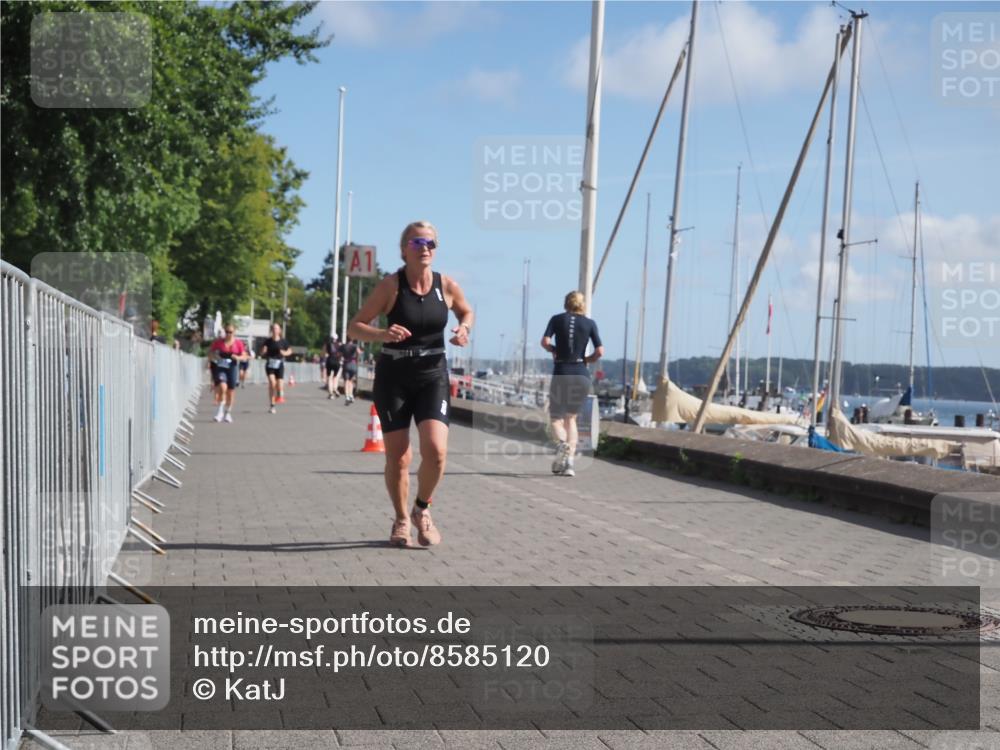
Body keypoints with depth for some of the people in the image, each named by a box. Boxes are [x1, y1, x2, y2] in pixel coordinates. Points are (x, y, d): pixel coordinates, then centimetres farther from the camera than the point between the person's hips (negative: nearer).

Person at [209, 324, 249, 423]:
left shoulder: (238, 343, 2)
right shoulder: (218, 342, -1)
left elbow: (244, 356, 5)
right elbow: (210, 352, 6)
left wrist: (238, 357, -16)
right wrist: (213, 356, -16)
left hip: (231, 368, 2)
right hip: (219, 367, -2)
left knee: (231, 391, 7)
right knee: (222, 387, -23)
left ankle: (228, 413, 27)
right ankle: (220, 411, -10)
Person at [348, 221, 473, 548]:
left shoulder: (447, 286, -1)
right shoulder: (391, 285, -8)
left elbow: (466, 311, 20)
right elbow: (354, 327, -7)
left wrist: (464, 329, -3)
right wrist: (382, 334, -26)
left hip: (433, 377, 1)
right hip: (393, 377, -1)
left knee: (436, 450, -16)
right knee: (398, 457, 2)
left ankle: (422, 510, 12)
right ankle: (401, 520, 26)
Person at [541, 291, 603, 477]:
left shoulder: (557, 319, 4)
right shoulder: (590, 323, 7)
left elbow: (545, 342, -9)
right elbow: (600, 352, -1)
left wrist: (554, 350, 11)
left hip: (561, 373, -2)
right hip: (582, 375, 2)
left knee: (556, 418, 10)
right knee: (571, 418, 15)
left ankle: (562, 442, -23)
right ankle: (569, 462, 4)